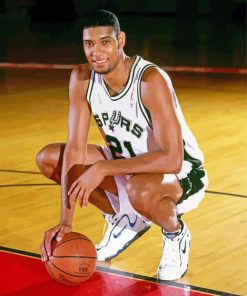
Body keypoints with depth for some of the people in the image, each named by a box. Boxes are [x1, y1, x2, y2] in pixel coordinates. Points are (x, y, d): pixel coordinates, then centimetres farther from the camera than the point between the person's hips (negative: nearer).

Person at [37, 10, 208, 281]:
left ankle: (175, 234, -4)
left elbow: (171, 159, -36)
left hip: (182, 173, -7)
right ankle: (126, 220, 12)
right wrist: (66, 222, -23)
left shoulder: (151, 80, -31)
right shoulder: (81, 78, -12)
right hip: (128, 163, 7)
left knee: (139, 189, -41)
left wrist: (103, 168, -36)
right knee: (47, 159, -5)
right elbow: (75, 149, -15)